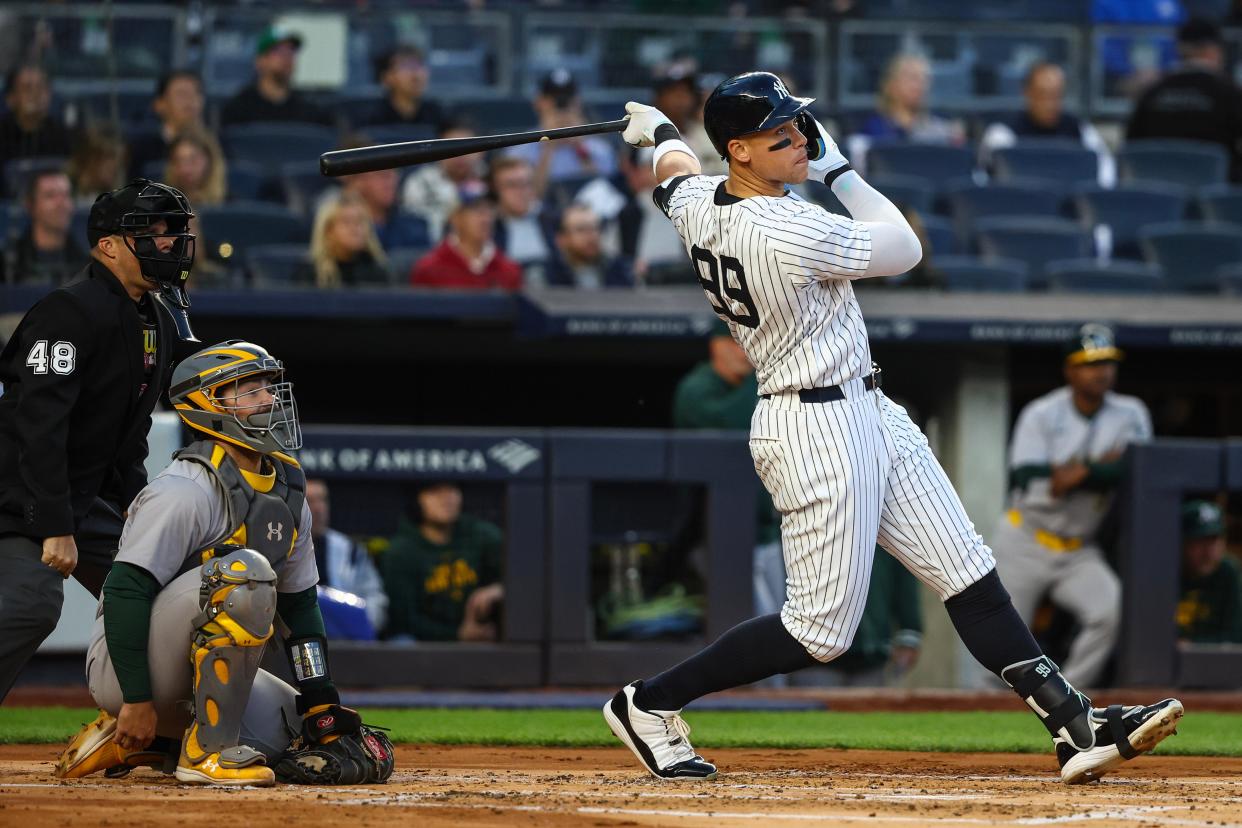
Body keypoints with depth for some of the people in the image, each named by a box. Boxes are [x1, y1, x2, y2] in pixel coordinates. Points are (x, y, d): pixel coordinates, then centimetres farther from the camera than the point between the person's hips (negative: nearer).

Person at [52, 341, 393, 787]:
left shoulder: (288, 496, 9)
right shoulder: (186, 492, -17)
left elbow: (300, 605, 15)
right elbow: (125, 591, -21)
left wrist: (323, 707, 6)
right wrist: (137, 700, -23)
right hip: (122, 666, -9)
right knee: (245, 572, -31)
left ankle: (146, 743, 6)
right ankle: (206, 749, -24)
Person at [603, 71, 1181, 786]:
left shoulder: (697, 206, 0)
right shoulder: (789, 231, -25)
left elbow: (674, 164, 25)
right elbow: (904, 250, -11)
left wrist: (655, 128, 46)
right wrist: (840, 169, -1)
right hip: (818, 428, -10)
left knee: (970, 578, 6)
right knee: (821, 630, -4)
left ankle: (1075, 725, 3)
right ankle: (649, 706, 8)